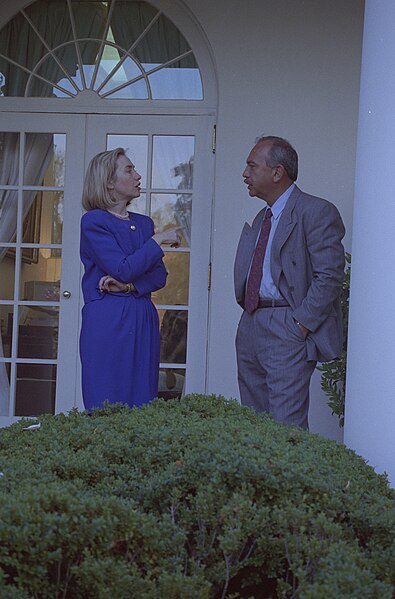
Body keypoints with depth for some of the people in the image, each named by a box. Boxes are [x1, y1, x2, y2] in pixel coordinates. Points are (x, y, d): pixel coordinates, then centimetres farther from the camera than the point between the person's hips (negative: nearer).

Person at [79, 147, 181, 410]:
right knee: (106, 407, -3)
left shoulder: (144, 223, 15)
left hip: (143, 320, 6)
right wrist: (158, 240, -8)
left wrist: (128, 285, -10)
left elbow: (160, 275, 8)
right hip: (106, 319, -6)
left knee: (143, 403, 5)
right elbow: (124, 269, -14)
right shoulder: (94, 221, -5)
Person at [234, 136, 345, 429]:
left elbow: (329, 275, -16)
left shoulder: (317, 212, -9)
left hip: (288, 330, -9)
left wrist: (301, 324, -19)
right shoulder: (261, 220, 20)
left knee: (286, 425, -10)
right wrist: (249, 312, 8)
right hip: (250, 326, 9)